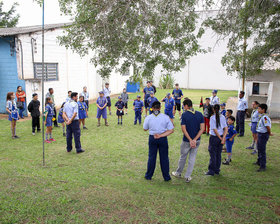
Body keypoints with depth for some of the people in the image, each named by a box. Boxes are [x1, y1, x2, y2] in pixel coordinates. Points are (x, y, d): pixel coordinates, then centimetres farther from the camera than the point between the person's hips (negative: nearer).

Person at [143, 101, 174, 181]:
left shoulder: (148, 118, -8)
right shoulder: (165, 117, -9)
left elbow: (145, 129, 6)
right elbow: (171, 130, -9)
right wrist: (161, 135, -14)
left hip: (152, 138, 1)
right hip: (163, 139, -1)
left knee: (151, 157, 13)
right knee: (164, 158, 10)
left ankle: (148, 175, 25)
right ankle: (166, 177, 20)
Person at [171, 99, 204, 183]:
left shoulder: (184, 115, -13)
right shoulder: (200, 114, -2)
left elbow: (184, 129, -18)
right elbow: (202, 129, -7)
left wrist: (190, 140, -17)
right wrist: (195, 139, -12)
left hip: (186, 141, -3)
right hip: (197, 140, 3)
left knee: (183, 157, 15)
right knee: (192, 158, 12)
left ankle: (178, 173, 34)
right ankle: (188, 176, 15)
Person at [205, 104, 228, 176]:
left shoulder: (212, 118, -15)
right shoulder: (222, 117, 0)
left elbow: (215, 130, -16)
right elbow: (226, 128, -5)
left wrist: (221, 138, -9)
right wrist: (223, 138, -10)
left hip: (214, 137, -5)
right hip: (221, 136, 5)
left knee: (213, 154, 3)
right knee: (218, 154, 14)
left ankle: (211, 171, 10)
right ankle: (217, 170, 24)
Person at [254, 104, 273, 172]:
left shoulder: (264, 117, -24)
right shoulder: (261, 116, 8)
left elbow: (268, 126, -26)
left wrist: (269, 133, -10)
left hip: (263, 135, -10)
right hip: (260, 134, 10)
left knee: (262, 150, -4)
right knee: (259, 148, 25)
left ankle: (263, 166, 5)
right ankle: (259, 161, 45)